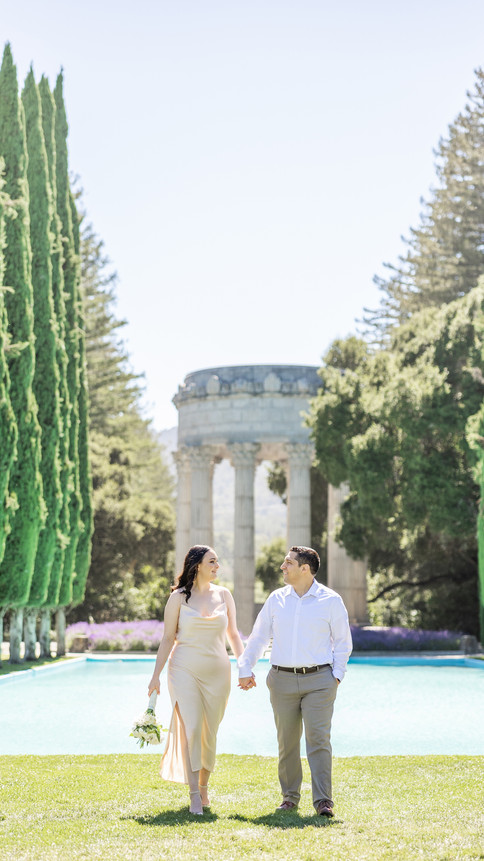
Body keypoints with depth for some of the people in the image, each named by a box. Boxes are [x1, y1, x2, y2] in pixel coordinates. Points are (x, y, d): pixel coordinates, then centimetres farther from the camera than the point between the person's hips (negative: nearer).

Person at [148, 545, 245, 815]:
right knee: (190, 729, -14)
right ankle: (194, 794, -12)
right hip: (185, 669, -3)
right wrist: (156, 675, -1)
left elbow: (233, 634, 14)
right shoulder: (179, 597, 0)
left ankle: (203, 786, 25)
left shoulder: (224, 595, 8)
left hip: (217, 671, 3)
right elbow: (168, 638, 2)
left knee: (210, 733, 6)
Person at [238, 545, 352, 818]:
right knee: (287, 741, 7)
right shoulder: (277, 599, 8)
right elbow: (259, 637, 14)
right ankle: (290, 797, 19)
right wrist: (245, 669, 7)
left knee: (319, 739, -10)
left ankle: (324, 801, -9)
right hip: (283, 679, 3)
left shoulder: (330, 600, 0)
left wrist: (337, 675, -1)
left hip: (319, 680, -3)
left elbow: (343, 641, 6)